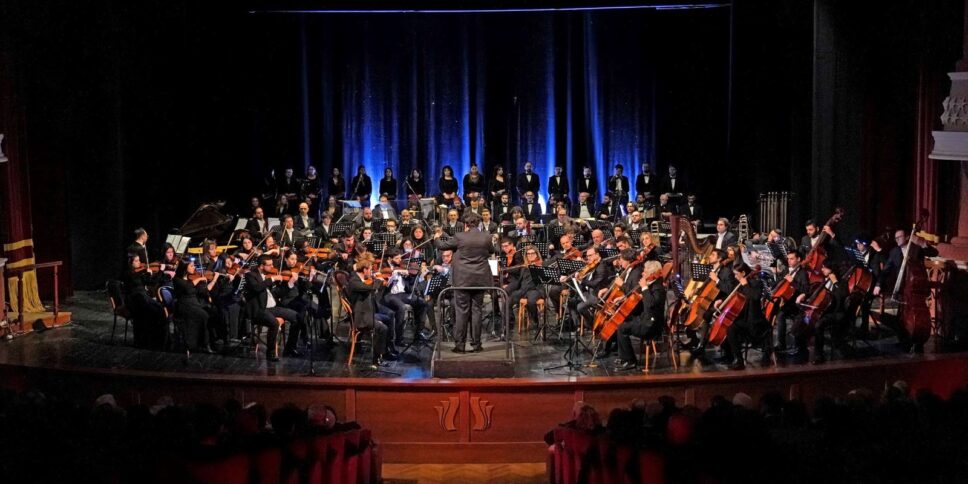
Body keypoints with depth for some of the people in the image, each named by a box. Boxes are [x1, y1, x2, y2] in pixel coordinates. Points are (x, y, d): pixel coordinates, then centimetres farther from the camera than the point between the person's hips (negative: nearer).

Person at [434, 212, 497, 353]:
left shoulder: (460, 237, -9)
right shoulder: (486, 238, -3)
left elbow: (442, 246, 5)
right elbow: (492, 251, 18)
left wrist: (437, 237, 26)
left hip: (463, 279, -2)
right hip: (480, 279, 2)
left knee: (462, 311, 2)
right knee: (476, 310, 7)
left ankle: (459, 344, 3)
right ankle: (476, 344, 8)